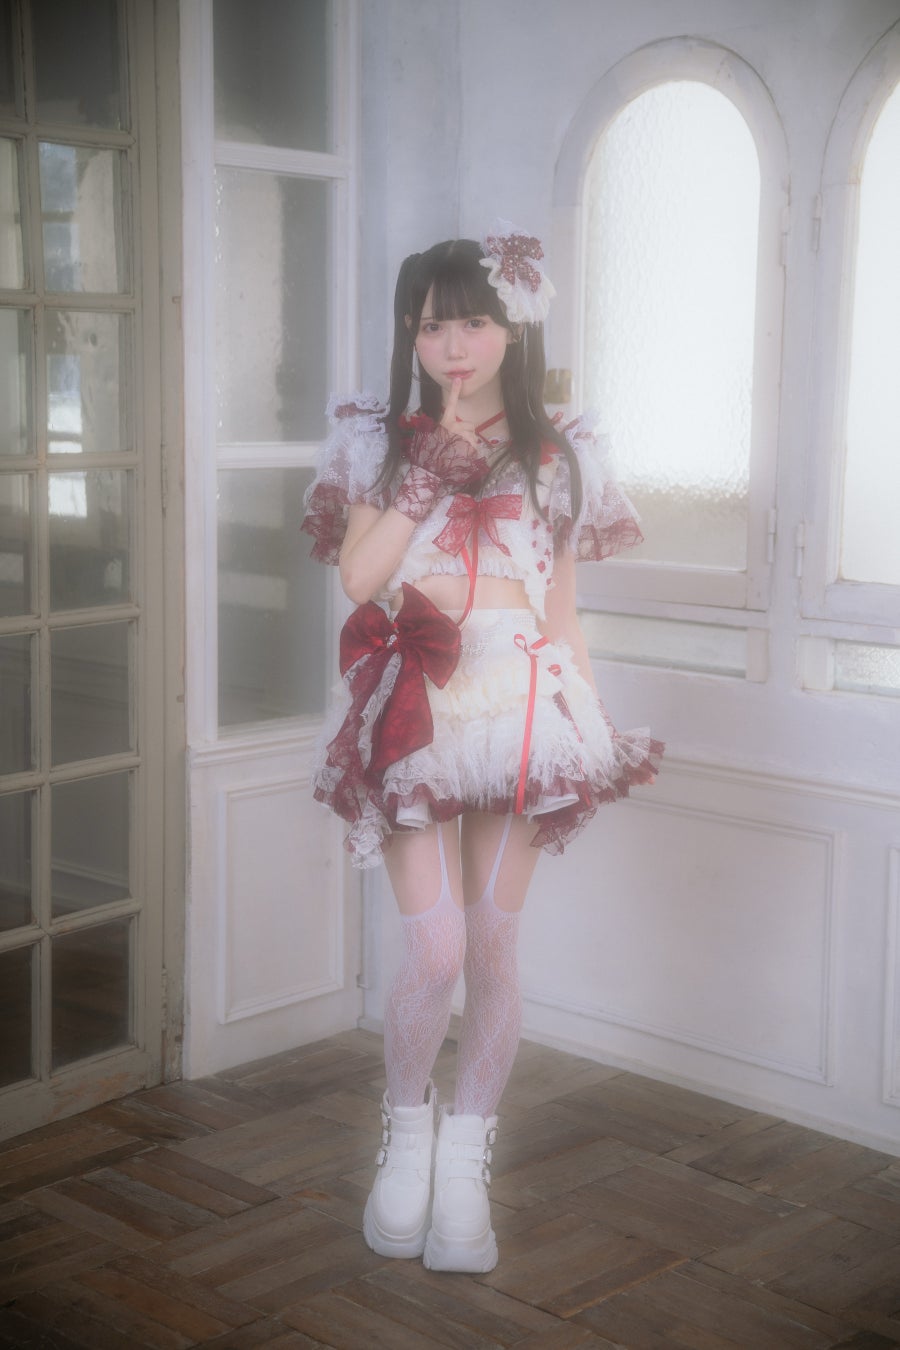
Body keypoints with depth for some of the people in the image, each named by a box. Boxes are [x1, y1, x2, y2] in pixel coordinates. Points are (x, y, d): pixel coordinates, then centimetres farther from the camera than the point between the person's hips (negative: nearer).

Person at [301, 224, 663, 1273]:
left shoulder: (558, 456, 11)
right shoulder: (379, 439, 9)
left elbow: (562, 609, 13)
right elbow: (358, 575, -5)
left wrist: (599, 728, 8)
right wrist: (435, 468, -10)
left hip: (520, 706, 1)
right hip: (415, 711, -1)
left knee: (493, 947, 4)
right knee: (436, 948, -9)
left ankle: (466, 1158, 21)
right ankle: (406, 1132, 18)